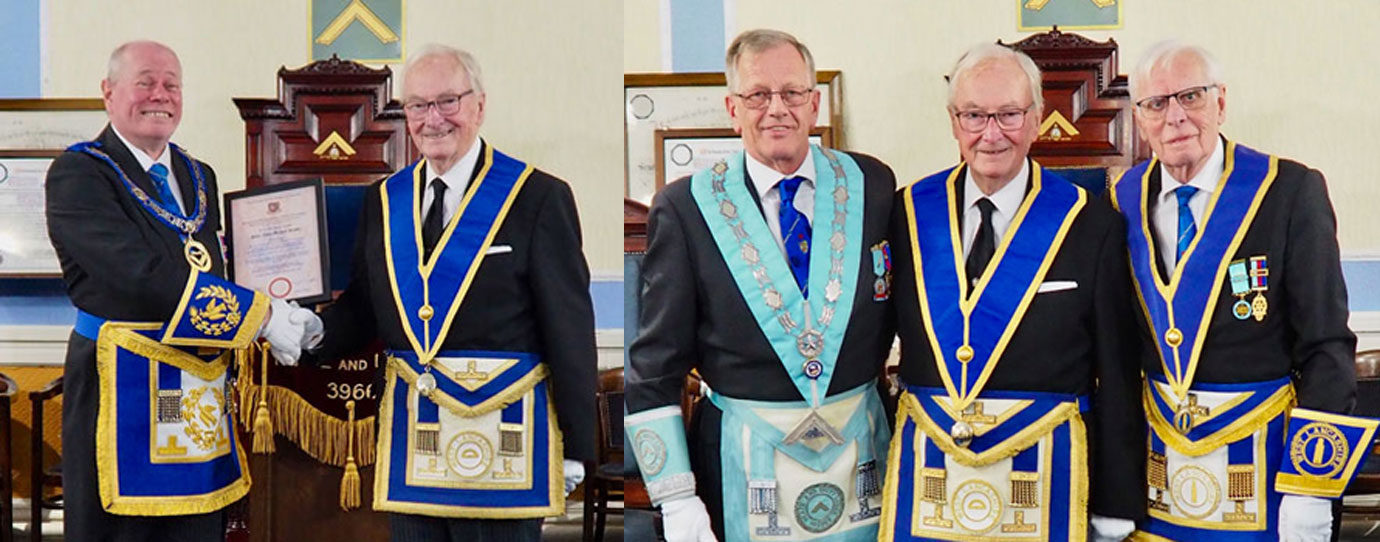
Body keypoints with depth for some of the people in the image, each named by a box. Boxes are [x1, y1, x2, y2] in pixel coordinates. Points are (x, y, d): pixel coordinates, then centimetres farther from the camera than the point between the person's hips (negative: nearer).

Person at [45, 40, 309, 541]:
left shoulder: (199, 178, 16)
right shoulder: (77, 175, -7)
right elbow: (144, 274, -19)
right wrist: (260, 316, -20)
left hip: (203, 392, 6)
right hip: (124, 388, -6)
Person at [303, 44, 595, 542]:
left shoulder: (537, 197, -6)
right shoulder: (382, 200, 10)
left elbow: (570, 329, -6)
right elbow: (361, 308, 15)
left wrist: (575, 449, -7)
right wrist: (315, 330, -8)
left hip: (502, 439, -4)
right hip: (410, 433, 5)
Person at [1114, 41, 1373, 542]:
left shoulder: (1290, 191, -10)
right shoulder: (1124, 202, 1)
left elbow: (1326, 347, -10)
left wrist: (1310, 490, -14)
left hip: (1265, 458, -3)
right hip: (1158, 463, 3)